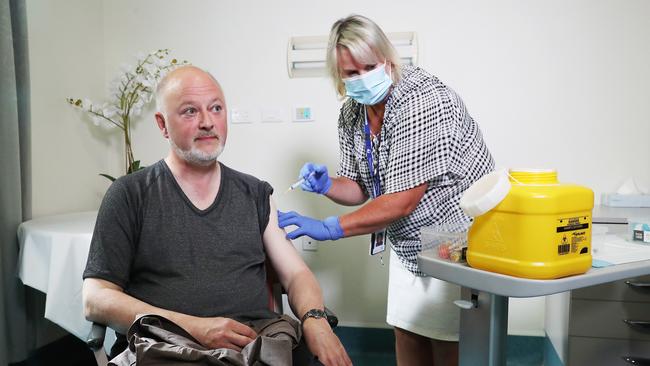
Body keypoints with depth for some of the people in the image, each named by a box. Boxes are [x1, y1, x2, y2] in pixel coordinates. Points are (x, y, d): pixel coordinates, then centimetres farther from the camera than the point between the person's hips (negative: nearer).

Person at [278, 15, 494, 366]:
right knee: (406, 332, 11)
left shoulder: (423, 102, -26)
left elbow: (402, 202, -27)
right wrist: (326, 185, -14)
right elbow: (359, 188, 8)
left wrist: (328, 228, -26)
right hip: (409, 243, 7)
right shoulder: (351, 113, -1)